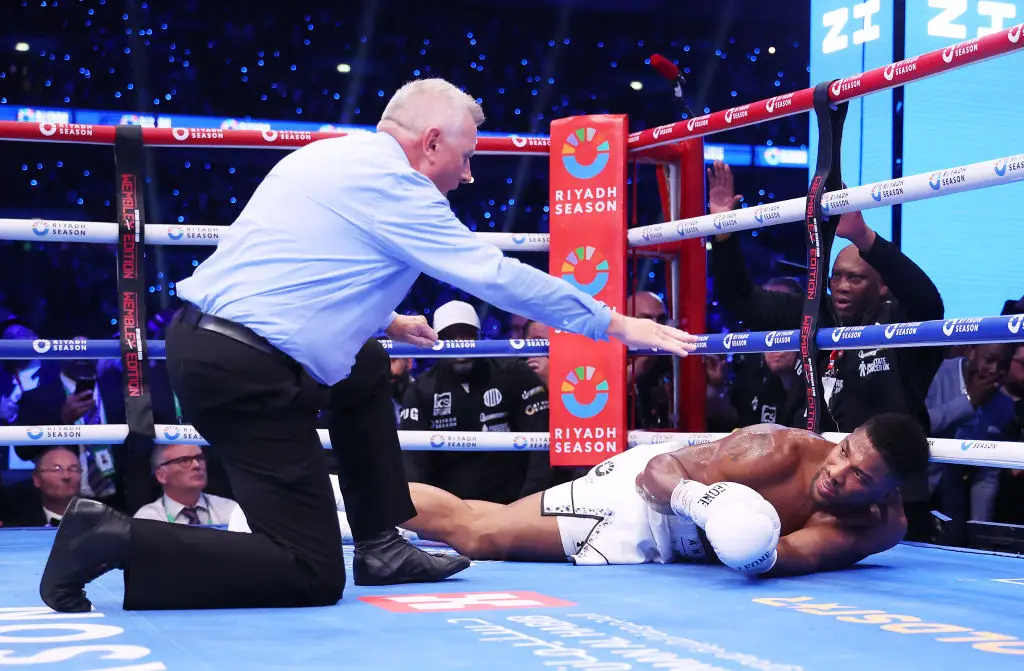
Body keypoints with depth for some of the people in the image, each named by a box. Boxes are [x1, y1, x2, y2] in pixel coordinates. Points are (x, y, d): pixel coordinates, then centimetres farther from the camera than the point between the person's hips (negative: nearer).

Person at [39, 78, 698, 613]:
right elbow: (499, 275, -8)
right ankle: (116, 540, -11)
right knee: (313, 577, -7)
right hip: (244, 373, -10)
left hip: (200, 336, 10)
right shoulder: (390, 183, -9)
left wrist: (383, 319, 39)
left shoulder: (333, 155, 17)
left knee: (368, 371, 30)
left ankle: (381, 545, 27)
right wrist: (616, 324, 0)